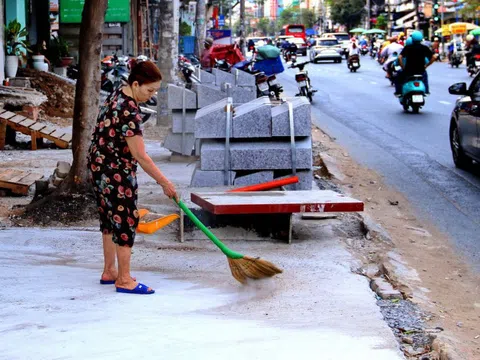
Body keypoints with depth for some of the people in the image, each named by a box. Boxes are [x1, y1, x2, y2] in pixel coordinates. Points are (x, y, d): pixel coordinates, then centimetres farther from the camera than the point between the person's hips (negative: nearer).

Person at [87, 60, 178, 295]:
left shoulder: (117, 95, 4)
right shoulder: (128, 111, -26)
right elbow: (140, 156, -25)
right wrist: (164, 183, -18)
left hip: (100, 167, 10)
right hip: (116, 172, -10)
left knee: (110, 218, 16)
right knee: (126, 220, -3)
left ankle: (109, 272, 26)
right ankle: (124, 280, 3)